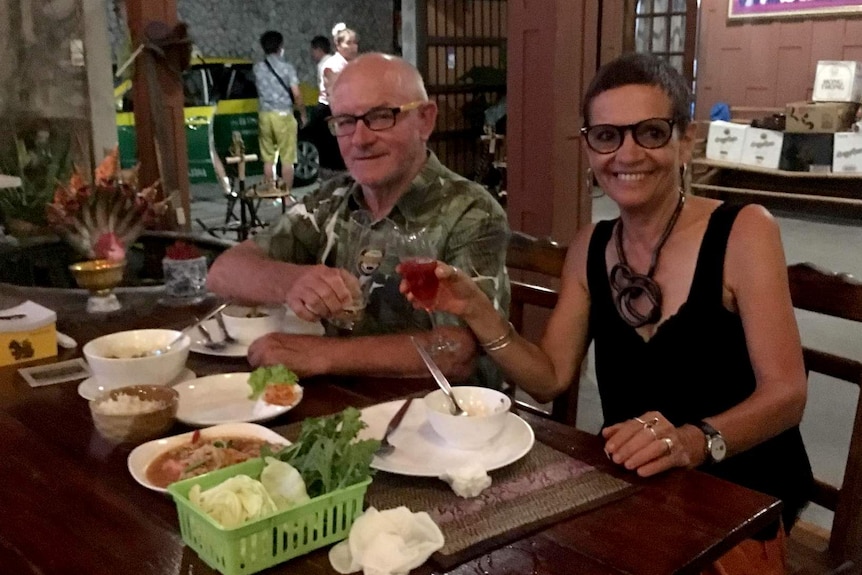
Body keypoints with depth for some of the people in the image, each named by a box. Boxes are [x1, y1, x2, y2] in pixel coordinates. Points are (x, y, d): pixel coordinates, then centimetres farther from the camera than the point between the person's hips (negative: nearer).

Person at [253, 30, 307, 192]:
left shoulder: (258, 68, 4)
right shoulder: (287, 68, -8)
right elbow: (296, 94, -12)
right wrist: (302, 114, 1)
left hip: (264, 115, 4)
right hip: (283, 115, -4)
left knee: (268, 158, 11)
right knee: (287, 158, 3)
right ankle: (287, 194, 5)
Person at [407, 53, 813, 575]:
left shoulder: (744, 232, -11)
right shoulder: (589, 249, 4)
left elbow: (785, 393, -15)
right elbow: (551, 379, 3)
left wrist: (694, 442, -34)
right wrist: (477, 312, -12)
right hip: (632, 490, 4)